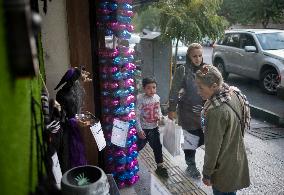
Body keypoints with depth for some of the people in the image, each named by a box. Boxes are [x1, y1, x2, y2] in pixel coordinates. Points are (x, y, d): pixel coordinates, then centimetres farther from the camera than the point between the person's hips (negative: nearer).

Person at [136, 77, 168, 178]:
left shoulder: (157, 97, -4)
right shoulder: (140, 99, -20)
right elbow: (137, 115, -18)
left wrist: (159, 116, -8)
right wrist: (139, 130, -19)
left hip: (154, 128, 5)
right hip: (143, 129, -4)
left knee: (157, 147, 12)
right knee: (138, 147, 12)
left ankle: (160, 167, 27)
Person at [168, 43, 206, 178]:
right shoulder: (182, 70, -12)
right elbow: (174, 91, -10)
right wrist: (171, 109, -9)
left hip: (204, 111, 4)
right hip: (189, 112, -4)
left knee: (205, 136, 8)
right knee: (190, 139, 7)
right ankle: (191, 165, 29)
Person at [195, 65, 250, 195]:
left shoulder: (216, 111, -33)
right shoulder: (233, 93, -8)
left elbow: (213, 147, -24)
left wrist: (207, 174, -11)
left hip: (224, 169, -8)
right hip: (237, 160, 8)